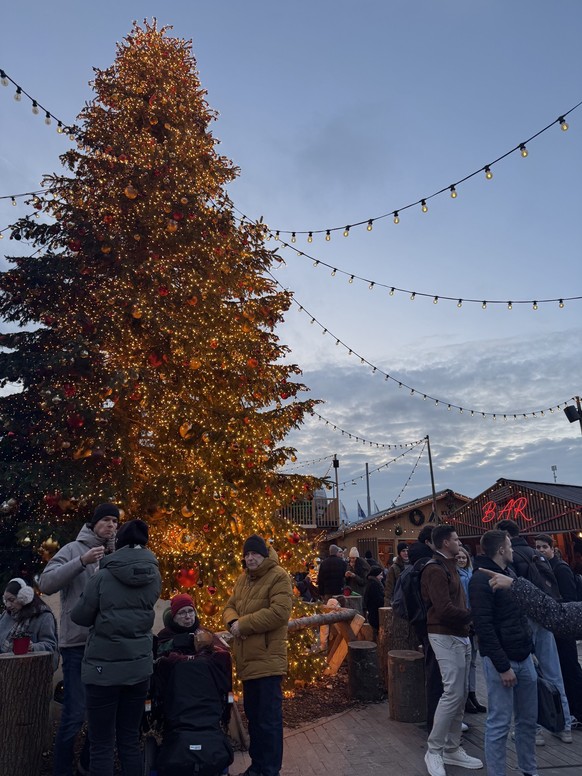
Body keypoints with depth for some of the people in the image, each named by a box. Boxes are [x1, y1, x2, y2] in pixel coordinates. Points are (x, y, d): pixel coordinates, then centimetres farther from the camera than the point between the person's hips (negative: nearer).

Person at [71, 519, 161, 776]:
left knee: (102, 745, 5)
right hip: (139, 667, 4)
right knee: (130, 740, 14)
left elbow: (80, 617, -1)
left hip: (103, 667, -4)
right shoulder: (154, 577, 1)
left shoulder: (103, 577, -11)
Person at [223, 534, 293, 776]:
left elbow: (279, 612, -23)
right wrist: (233, 621, -10)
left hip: (267, 659, -8)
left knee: (269, 718, 1)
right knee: (253, 714, 21)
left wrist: (243, 624, -19)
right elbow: (229, 606, 14)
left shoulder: (278, 576, -13)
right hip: (247, 659, 8)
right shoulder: (243, 578, 13)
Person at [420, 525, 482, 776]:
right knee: (452, 693, -9)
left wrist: (468, 618, -4)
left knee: (460, 694, 12)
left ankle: (452, 749, 22)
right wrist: (472, 615, -11)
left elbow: (456, 603, 13)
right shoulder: (436, 569, -16)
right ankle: (434, 751, 4)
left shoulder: (449, 566, 17)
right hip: (446, 637, -9)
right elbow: (445, 610, -22)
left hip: (460, 635, 9)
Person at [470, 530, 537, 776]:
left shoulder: (510, 573, 12)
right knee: (499, 723, 0)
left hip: (523, 657, 8)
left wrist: (530, 648, 13)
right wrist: (502, 666, -19)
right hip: (500, 660, -8)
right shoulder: (481, 579, -16)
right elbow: (483, 626, -19)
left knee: (528, 719, 16)